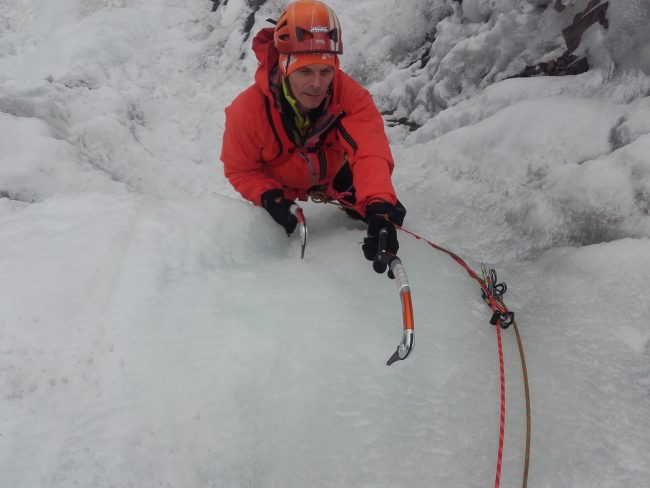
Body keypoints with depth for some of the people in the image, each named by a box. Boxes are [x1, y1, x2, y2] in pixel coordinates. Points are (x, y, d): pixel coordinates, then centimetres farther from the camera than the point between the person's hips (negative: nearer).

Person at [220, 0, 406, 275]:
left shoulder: (351, 96, -37)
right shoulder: (247, 110, -37)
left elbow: (370, 153, -51)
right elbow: (240, 169, -21)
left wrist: (379, 206, -70)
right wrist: (268, 197, -41)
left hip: (332, 172, 1)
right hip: (279, 183, 0)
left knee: (389, 214, 2)